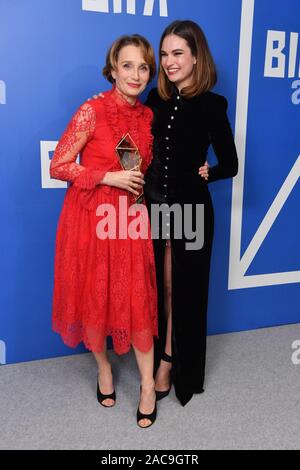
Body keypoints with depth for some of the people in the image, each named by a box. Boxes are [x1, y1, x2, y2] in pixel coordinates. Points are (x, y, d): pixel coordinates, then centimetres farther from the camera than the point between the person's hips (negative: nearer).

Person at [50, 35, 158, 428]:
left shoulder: (147, 115, 6)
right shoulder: (92, 111, -10)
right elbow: (58, 166, -11)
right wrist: (109, 177, -17)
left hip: (129, 218, 3)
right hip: (90, 217, -3)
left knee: (137, 298, 3)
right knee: (93, 295, 10)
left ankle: (148, 383, 18)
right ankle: (103, 366, 35)